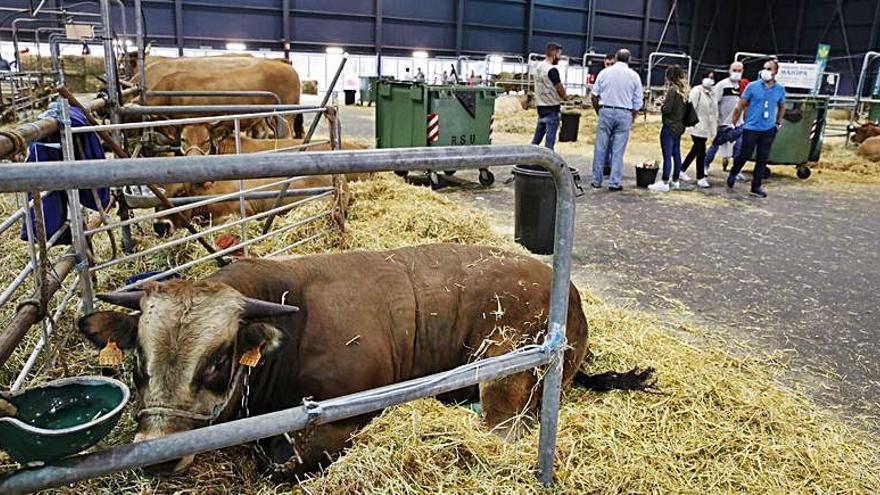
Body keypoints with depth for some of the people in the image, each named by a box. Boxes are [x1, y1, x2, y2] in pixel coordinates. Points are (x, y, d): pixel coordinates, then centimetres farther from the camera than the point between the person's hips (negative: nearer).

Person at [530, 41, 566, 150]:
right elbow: (560, 89, -14)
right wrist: (564, 96, 8)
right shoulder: (552, 70, -18)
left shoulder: (538, 67, 8)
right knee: (550, 139, -3)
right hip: (552, 107, -8)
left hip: (540, 105, 8)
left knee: (538, 136, 16)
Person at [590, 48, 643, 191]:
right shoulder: (634, 76, 3)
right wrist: (632, 118, 15)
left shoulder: (604, 72, 3)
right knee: (618, 150, 3)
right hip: (624, 114, 0)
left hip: (605, 111, 0)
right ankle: (614, 183, 4)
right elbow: (637, 102, 4)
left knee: (600, 148, 6)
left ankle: (596, 180, 10)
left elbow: (594, 96, 4)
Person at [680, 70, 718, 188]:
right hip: (697, 127, -8)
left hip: (706, 127, 8)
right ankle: (700, 178, 2)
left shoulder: (712, 92, 12)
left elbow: (714, 109, 17)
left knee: (695, 150, 15)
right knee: (701, 152, -6)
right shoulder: (696, 90, -10)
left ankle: (682, 170, 28)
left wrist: (715, 125, 15)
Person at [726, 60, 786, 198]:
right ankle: (733, 174, 29)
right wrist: (733, 123, -4)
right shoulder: (752, 86, -5)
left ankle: (756, 187, 12)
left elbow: (782, 107, 21)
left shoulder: (780, 89, 5)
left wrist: (778, 123, 15)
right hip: (751, 128, -3)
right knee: (745, 155, 0)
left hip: (769, 130, 3)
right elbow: (741, 105, -2)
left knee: (762, 159, 4)